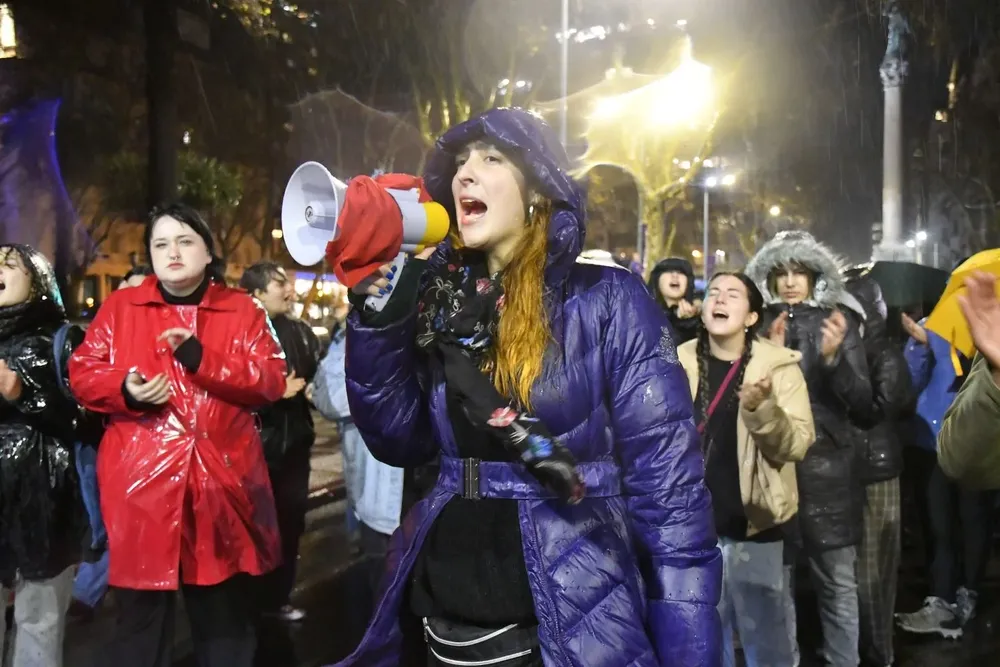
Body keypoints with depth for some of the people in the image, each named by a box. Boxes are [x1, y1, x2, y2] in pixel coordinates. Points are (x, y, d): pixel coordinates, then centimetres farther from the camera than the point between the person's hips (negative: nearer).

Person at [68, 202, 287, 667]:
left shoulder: (242, 310, 6)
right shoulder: (120, 307, 8)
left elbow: (271, 380, -4)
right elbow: (82, 373, 7)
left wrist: (201, 358, -15)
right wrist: (126, 389, -14)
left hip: (221, 481, 0)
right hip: (141, 483, 0)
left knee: (225, 618, 13)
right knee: (140, 618, 9)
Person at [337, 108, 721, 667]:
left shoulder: (608, 301, -9)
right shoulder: (445, 302, 5)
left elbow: (669, 492, -13)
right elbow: (400, 441, 2)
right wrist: (378, 310, -8)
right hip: (439, 619, 5)